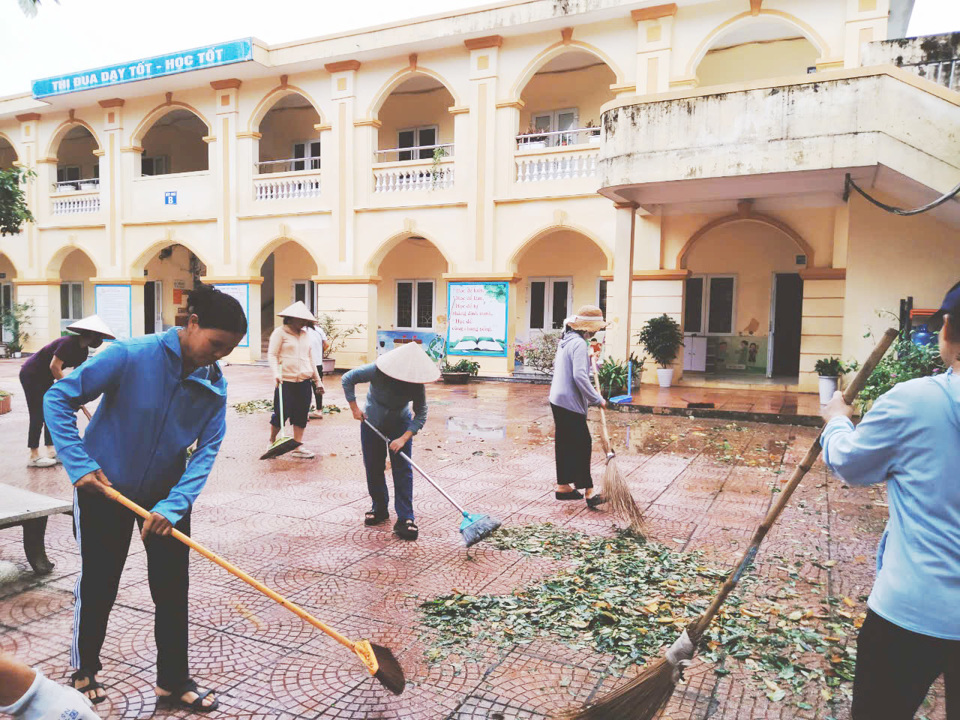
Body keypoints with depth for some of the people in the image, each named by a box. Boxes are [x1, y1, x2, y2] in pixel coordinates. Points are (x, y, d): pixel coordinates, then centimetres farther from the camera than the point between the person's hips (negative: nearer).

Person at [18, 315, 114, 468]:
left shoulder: (83, 350, 3)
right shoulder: (69, 342, -25)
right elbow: (54, 366, -26)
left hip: (44, 378, 9)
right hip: (31, 375, -9)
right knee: (38, 415, -8)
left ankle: (52, 452, 13)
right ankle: (34, 457, -2)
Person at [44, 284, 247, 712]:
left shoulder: (214, 385, -13)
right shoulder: (130, 356, -25)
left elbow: (207, 450, -15)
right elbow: (58, 399, -18)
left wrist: (173, 505, -26)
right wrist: (80, 464, -23)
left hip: (167, 493, 3)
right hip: (105, 489, -3)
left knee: (173, 589, 7)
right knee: (98, 585, 13)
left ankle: (173, 681, 25)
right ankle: (83, 671, 39)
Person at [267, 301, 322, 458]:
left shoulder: (305, 334, 16)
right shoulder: (280, 332, -2)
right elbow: (272, 354, -7)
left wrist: (317, 380, 20)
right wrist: (276, 373, -22)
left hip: (305, 381, 6)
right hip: (286, 381, -6)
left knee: (302, 415, 5)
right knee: (282, 413, -2)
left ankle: (297, 447, 13)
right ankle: (272, 441, 22)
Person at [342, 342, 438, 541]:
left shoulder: (416, 382, -26)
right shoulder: (377, 371, -30)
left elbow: (421, 414, -20)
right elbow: (348, 379, -16)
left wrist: (403, 438, -28)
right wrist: (355, 408, -16)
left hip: (400, 424, 0)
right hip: (372, 422, 0)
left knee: (403, 469, -8)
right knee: (373, 468, 7)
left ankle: (405, 518, -7)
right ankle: (379, 509, 26)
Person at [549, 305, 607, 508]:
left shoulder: (566, 340, 13)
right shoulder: (579, 343, -17)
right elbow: (580, 376, -25)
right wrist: (597, 399, -18)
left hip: (558, 400, 10)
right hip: (571, 403, -10)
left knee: (565, 443, 15)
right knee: (583, 444, -5)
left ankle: (563, 487, 22)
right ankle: (588, 491, -2)